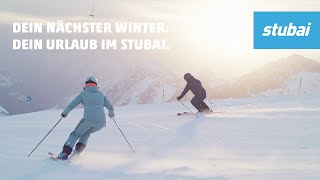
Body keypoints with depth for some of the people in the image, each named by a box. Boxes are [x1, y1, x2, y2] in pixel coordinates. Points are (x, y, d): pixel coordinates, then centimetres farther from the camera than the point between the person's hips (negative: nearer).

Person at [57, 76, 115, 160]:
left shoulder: (83, 93, 13)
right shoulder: (101, 94, 21)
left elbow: (71, 105, 12)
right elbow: (110, 107, 18)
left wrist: (64, 113, 29)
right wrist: (111, 114, 40)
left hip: (88, 119, -3)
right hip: (101, 122, 3)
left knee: (76, 134, 19)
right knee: (86, 133, 30)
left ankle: (64, 153, 6)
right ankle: (77, 152, 15)